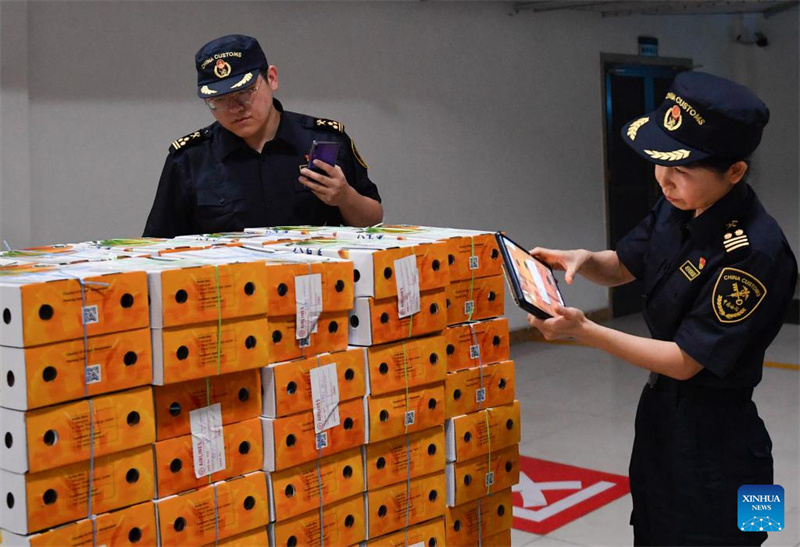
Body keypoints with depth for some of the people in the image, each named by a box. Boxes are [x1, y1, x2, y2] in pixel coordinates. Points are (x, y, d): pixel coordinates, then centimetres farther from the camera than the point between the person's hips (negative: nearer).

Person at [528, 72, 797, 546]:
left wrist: (584, 331, -27)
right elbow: (623, 268, 14)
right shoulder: (678, 206, -4)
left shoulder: (754, 253, -28)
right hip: (663, 417, 8)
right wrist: (583, 260, -7)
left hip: (715, 445, -8)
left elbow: (686, 361, -23)